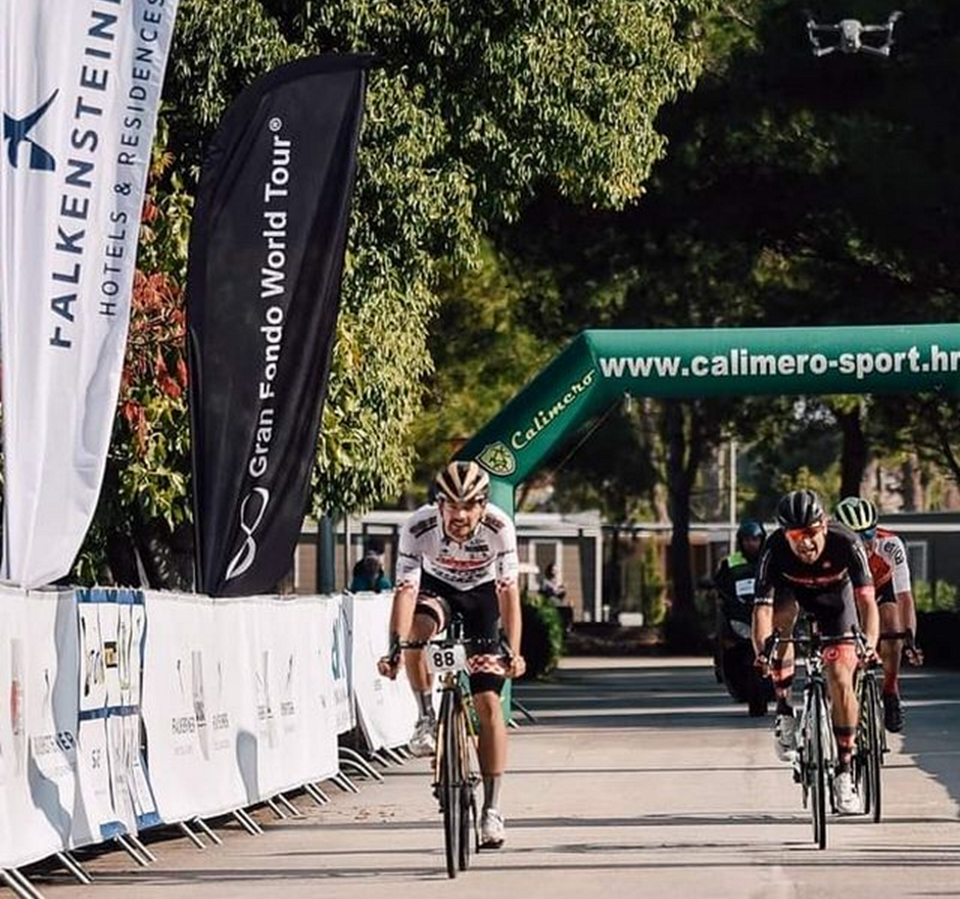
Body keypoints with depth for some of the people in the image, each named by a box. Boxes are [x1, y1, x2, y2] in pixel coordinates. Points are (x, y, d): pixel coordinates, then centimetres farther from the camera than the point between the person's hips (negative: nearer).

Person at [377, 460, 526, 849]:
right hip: (436, 587, 1)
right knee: (417, 630, -37)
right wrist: (395, 648, -46)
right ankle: (427, 717, -13)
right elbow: (406, 589, -34)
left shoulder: (499, 527, -31)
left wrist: (513, 650, -38)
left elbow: (509, 591, -29)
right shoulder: (418, 528, -31)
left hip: (480, 593, -1)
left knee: (487, 701, -9)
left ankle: (492, 809, -4)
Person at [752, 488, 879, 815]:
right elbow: (762, 607, -39)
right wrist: (762, 650, -57)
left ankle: (844, 772, -3)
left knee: (841, 680, -13)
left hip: (835, 596, 0)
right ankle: (784, 709, -20)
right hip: (792, 591, 0)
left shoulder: (846, 543, -36)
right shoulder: (775, 550, -35)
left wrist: (869, 643, -57)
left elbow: (866, 599, -40)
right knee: (782, 615, -35)